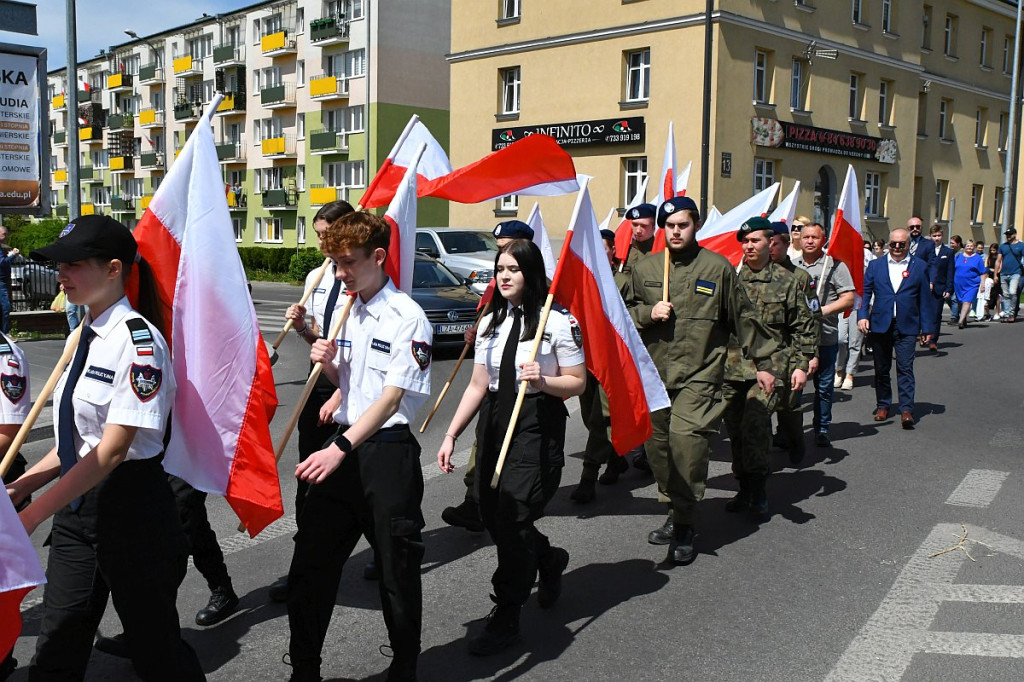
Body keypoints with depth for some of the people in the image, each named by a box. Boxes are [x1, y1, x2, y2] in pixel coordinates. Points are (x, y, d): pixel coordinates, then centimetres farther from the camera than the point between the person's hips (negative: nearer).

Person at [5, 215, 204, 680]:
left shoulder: (137, 339, -17)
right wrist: (19, 488, 5)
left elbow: (113, 449, -22)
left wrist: (34, 513, -24)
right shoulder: (82, 338, 10)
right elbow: (77, 442, 15)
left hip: (131, 506, -8)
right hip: (77, 500, 8)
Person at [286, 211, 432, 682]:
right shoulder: (349, 311, 11)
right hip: (343, 446, 7)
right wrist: (328, 364, -2)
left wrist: (340, 448, -29)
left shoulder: (407, 317, -12)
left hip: (388, 452, -7)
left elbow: (391, 397, -20)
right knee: (309, 564, 9)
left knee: (397, 571, 7)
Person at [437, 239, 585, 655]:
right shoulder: (490, 323, 11)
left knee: (512, 516, -9)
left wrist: (542, 379, -22)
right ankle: (550, 561, 39)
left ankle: (506, 616, 7)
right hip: (494, 423, 6)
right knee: (492, 515, 8)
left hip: (537, 426, -6)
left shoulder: (559, 322, -6)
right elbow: (478, 386, 13)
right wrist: (451, 435, 7)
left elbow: (577, 383, -3)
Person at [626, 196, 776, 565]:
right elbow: (626, 311, 20)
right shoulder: (644, 268, 10)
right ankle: (675, 511, 25)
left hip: (699, 374, -4)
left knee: (687, 441, -16)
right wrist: (648, 313, -2)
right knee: (657, 445, 6)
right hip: (655, 372, 4)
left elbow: (743, 318, 8)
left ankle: (684, 526, -3)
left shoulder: (717, 267, 2)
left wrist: (762, 362, 10)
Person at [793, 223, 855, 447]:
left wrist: (823, 310, -16)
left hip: (825, 337, -2)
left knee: (824, 386, 6)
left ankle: (822, 430, 18)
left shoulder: (835, 266, 0)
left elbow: (848, 299, -5)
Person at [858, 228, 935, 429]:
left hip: (906, 327, -2)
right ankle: (883, 405, 23)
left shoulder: (919, 266, 6)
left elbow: (924, 298, 5)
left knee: (905, 368, -8)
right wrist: (863, 315, -8)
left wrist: (927, 327, 2)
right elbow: (865, 292, 7)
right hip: (880, 325, 2)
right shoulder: (875, 265, 9)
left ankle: (907, 409, -7)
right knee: (881, 369, 10)